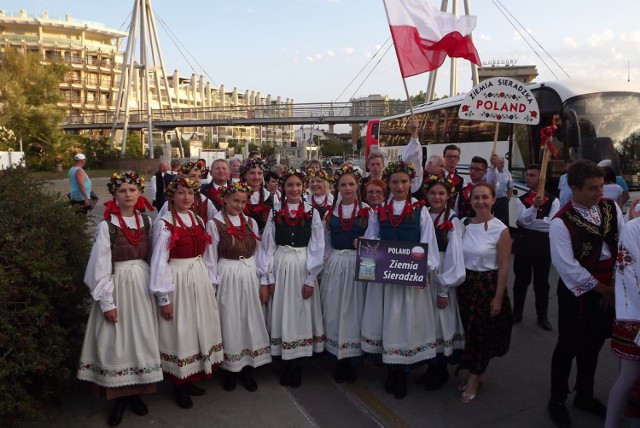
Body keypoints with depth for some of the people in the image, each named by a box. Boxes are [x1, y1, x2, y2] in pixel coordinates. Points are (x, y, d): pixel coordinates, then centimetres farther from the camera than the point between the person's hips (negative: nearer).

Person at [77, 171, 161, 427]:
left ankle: (136, 392, 24)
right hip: (118, 285, -4)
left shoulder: (145, 221, 5)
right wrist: (107, 302, -13)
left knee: (140, 337, 9)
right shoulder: (107, 225, -9)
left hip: (142, 284, 4)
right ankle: (119, 398, 18)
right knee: (117, 341, 3)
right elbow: (100, 266, -10)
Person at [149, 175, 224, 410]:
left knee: (199, 328, 14)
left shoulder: (200, 221, 8)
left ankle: (189, 379, 30)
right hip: (177, 281, -6)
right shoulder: (164, 224, -10)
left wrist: (211, 284, 10)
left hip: (200, 279, 6)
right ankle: (179, 386, 21)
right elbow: (159, 261, -12)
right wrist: (163, 297, -14)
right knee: (179, 331, 3)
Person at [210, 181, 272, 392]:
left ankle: (248, 369, 23)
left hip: (250, 275, 4)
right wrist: (213, 286, -7)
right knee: (230, 322, 6)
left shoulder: (251, 222, 7)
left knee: (251, 321, 9)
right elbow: (211, 257, -4)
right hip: (227, 276, -4)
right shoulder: (215, 223, -5)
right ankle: (230, 369, 22)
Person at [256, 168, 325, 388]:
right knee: (282, 314, 6)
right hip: (280, 267, 1)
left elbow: (317, 248, -2)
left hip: (304, 267, -1)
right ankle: (288, 363, 21)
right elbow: (267, 245, 3)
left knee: (301, 314, 5)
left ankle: (296, 365, 20)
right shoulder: (275, 213, 4)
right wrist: (268, 277, -2)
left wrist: (311, 279, -8)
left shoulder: (312, 213, 1)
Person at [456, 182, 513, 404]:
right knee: (470, 331, 14)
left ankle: (474, 380, 24)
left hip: (488, 286, -4)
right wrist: (457, 284, 4)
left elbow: (503, 267, -11)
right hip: (466, 284, 4)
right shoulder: (464, 225, 1)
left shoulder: (501, 230, -12)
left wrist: (498, 298, -11)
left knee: (483, 333, 7)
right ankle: (478, 373, 34)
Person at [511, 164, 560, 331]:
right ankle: (517, 313, 27)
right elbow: (524, 218, -18)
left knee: (542, 282, 10)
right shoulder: (521, 200, 1)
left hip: (543, 245, -1)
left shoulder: (553, 200, -3)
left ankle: (542, 316, 25)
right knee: (521, 281, 12)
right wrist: (534, 206, -36)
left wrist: (526, 224, -14)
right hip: (523, 244, 1)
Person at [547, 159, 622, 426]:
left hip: (608, 289, 6)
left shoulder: (611, 208, -3)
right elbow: (568, 267, -20)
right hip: (577, 291, -5)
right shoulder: (562, 222, -20)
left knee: (593, 345, 19)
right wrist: (602, 289, -13)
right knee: (569, 346, 7)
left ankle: (584, 396, 39)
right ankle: (557, 400, 27)